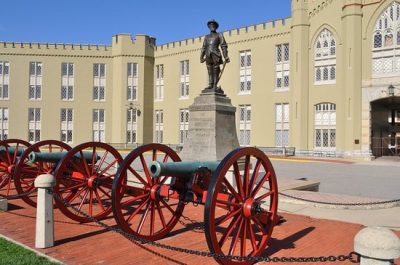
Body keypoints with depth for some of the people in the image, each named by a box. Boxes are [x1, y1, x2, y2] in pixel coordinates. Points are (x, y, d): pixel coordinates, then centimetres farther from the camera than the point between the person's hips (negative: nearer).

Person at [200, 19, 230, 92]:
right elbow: (204, 48, 20)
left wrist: (226, 56, -7)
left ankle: (215, 86, -11)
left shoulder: (219, 35, 12)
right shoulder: (206, 37, 24)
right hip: (208, 55, 4)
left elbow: (223, 46, 3)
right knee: (210, 71, -1)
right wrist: (201, 57, 9)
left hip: (216, 54, -4)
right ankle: (210, 85, -4)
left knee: (216, 70, -8)